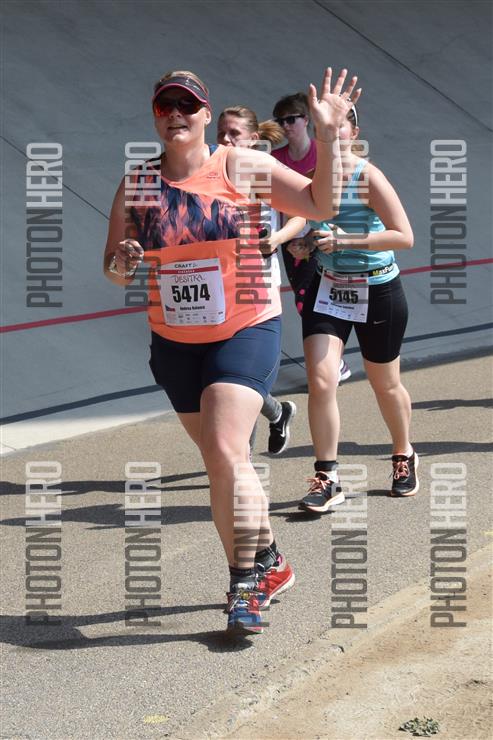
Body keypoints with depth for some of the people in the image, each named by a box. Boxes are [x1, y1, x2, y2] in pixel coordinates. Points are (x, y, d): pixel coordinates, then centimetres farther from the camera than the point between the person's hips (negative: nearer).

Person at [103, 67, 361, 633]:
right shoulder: (137, 183, 2)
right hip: (174, 343, 4)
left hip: (246, 332, -4)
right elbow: (114, 267, 8)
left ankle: (246, 584, -7)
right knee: (221, 463, 13)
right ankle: (267, 564, 31)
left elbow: (321, 205, -5)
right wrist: (121, 265, -15)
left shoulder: (244, 167, -5)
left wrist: (328, 137, -16)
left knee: (225, 452, -20)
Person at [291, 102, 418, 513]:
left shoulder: (368, 176, -15)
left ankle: (404, 457, 39)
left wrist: (345, 240, -25)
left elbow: (404, 236, -19)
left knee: (386, 386, 13)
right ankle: (327, 479, -4)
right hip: (328, 289, 4)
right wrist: (303, 245, -3)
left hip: (378, 291, -4)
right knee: (320, 382, -12)